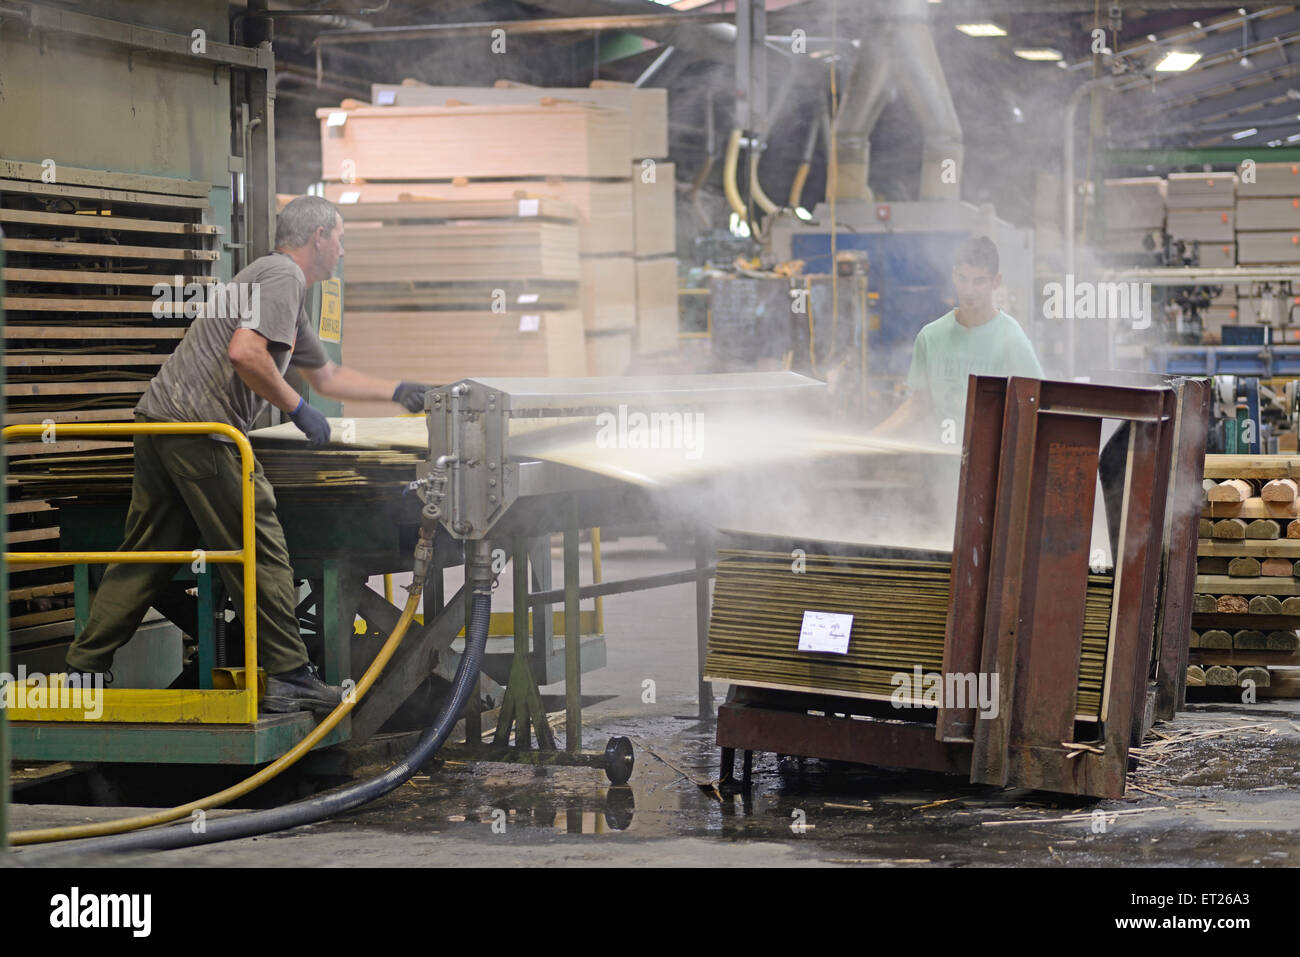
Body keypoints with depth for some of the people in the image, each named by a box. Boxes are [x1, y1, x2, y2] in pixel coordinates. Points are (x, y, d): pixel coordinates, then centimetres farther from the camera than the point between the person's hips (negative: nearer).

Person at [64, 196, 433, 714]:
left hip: (160, 419, 10)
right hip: (201, 425, -10)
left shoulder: (285, 286, 28)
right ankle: (288, 677, 1)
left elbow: (327, 376, 40)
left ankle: (82, 668, 12)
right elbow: (245, 353, -20)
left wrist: (398, 390, 41)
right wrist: (299, 410, -10)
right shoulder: (283, 275, -6)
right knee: (260, 553, -3)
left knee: (147, 554, 12)